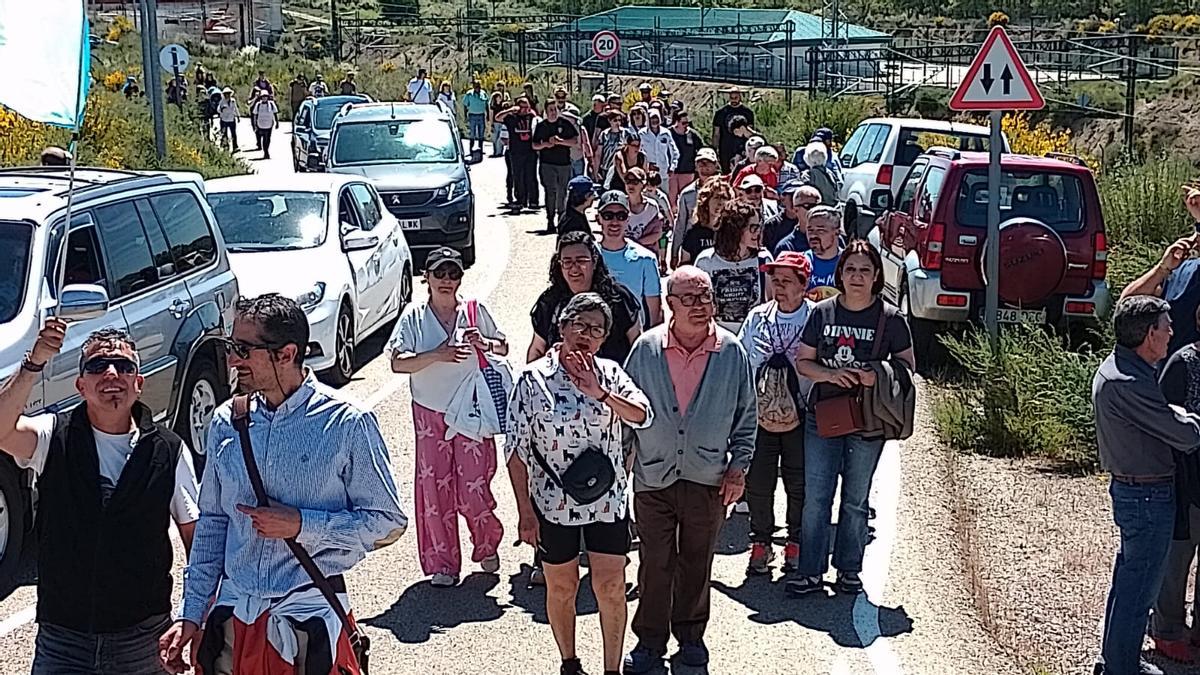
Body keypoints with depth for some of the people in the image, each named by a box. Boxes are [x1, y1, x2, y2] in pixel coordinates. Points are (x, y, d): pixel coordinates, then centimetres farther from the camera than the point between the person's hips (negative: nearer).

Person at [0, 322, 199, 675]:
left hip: (142, 639, 0)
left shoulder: (169, 451, -2)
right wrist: (34, 364, -34)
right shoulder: (55, 437, -2)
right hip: (61, 636, 0)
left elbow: (195, 534, 2)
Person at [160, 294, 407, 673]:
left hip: (310, 614, -4)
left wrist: (301, 525, -17)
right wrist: (191, 616, 7)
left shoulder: (347, 424, -10)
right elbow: (212, 523, 11)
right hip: (233, 610, 4)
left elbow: (387, 523, -8)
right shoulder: (226, 422, 4)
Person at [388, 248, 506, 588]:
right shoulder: (414, 316, -2)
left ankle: (487, 546, 26)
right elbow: (397, 363, -10)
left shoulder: (475, 311, 1)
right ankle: (442, 562, 14)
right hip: (429, 412, 0)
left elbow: (503, 348, 12)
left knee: (473, 486, -1)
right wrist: (437, 355, -23)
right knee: (434, 487, 2)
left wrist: (484, 343, -10)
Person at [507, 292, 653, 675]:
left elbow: (643, 416, -15)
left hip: (608, 500, 2)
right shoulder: (533, 380, -8)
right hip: (553, 503, -1)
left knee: (611, 587, 4)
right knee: (562, 588, 13)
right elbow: (516, 449, -7)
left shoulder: (609, 373, 0)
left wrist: (600, 393, -28)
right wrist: (525, 510, -9)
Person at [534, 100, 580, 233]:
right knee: (550, 191, -10)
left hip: (564, 162, 1)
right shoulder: (540, 125, 5)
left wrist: (560, 141, -14)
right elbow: (534, 146, 10)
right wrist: (545, 144, -10)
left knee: (562, 192, 9)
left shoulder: (565, 123, 1)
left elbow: (576, 142, -2)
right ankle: (550, 220, -9)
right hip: (547, 163, 0)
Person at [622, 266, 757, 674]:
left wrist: (738, 466, 1)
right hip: (653, 476, 0)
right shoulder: (646, 348, -5)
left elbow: (746, 415, 5)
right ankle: (650, 641, 20)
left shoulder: (732, 352, -3)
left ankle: (691, 635, 30)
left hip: (708, 477, 1)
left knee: (697, 562, 12)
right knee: (654, 564, 5)